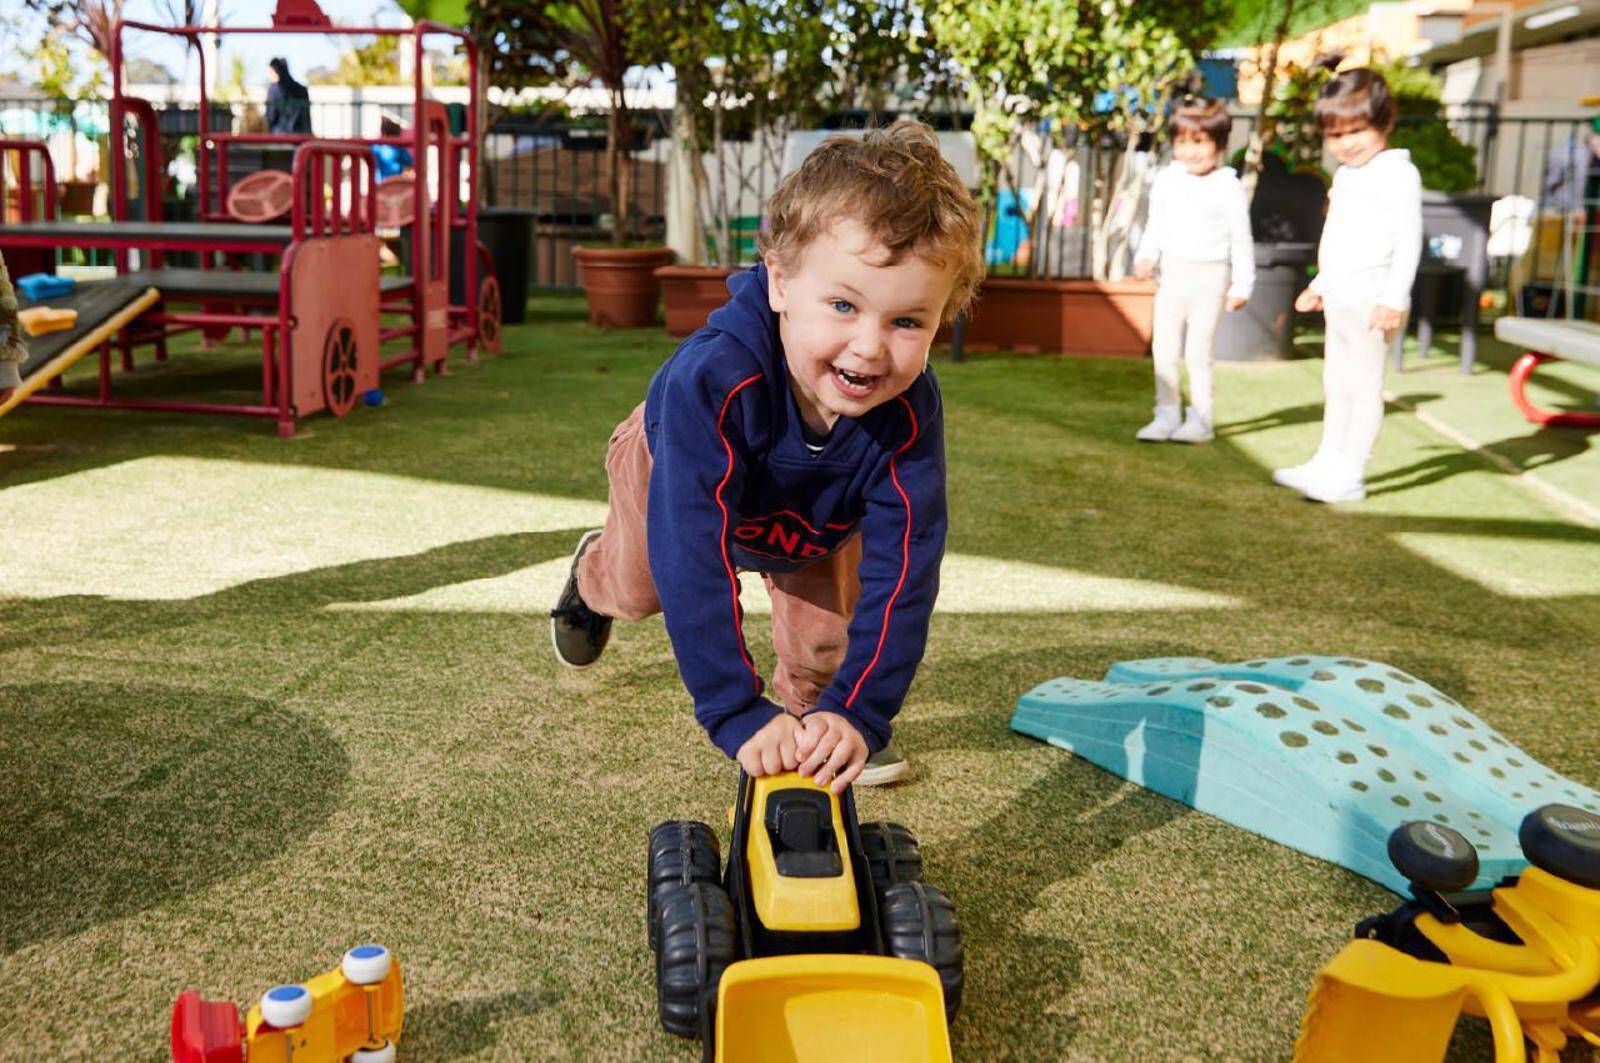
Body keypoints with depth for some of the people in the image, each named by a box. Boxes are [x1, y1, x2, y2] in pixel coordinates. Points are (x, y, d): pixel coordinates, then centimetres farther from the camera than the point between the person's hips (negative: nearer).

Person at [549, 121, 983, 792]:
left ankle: (810, 702, 32)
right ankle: (595, 576, 60)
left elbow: (902, 569, -41)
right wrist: (738, 715, -56)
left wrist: (858, 711, -50)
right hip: (673, 461, -1)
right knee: (637, 589, 24)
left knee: (828, 630, -2)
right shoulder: (713, 379, -52)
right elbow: (692, 558, -53)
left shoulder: (911, 411, -42)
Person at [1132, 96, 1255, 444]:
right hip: (1173, 274, 4)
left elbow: (1241, 239, -4)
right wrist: (1146, 257, -4)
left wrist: (1241, 285, -5)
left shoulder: (1228, 187, -8)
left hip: (1210, 276, -4)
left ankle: (1201, 419, 9)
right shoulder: (1166, 181, 4)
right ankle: (1167, 415, 16)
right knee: (1163, 348, 6)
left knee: (1198, 351, -2)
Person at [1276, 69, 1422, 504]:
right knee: (1335, 383, 14)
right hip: (1339, 299, 9)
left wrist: (1394, 299, -22)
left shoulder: (1398, 174, -11)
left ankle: (1350, 475, -2)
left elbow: (1408, 240, -17)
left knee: (1364, 383, -5)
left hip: (1372, 300, -9)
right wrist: (1321, 284, 30)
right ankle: (1327, 462, 23)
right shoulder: (1345, 175, 17)